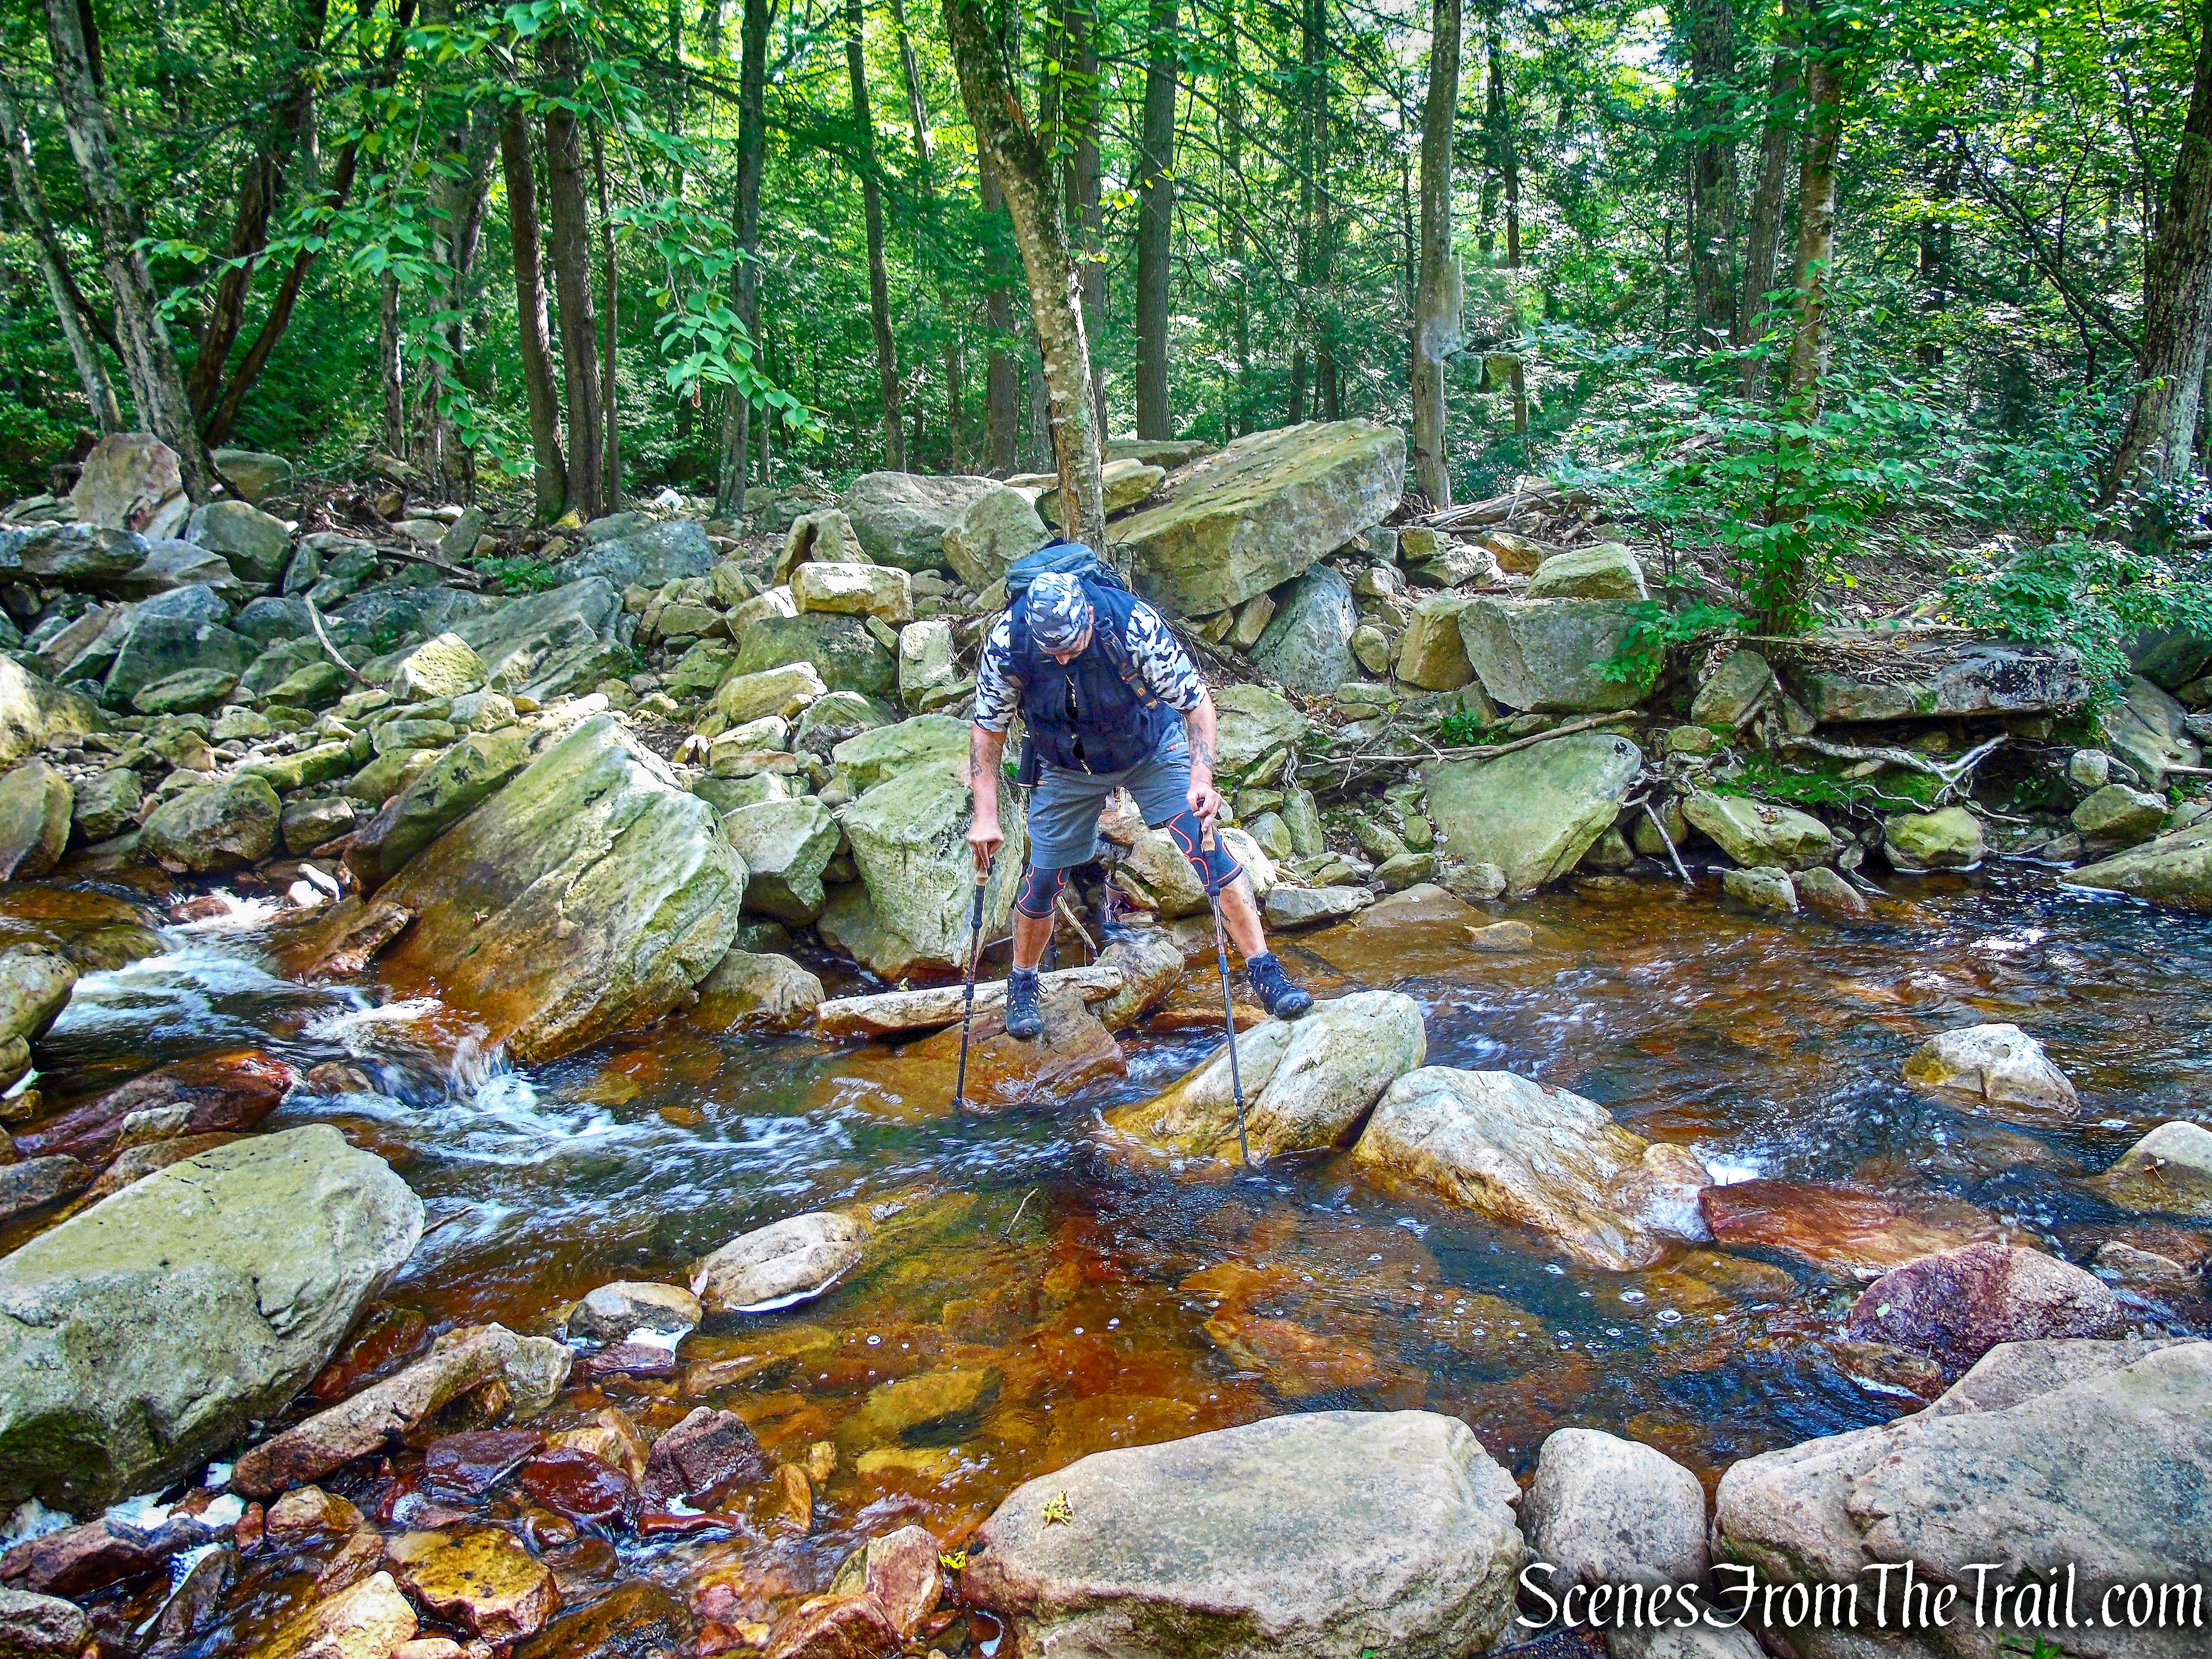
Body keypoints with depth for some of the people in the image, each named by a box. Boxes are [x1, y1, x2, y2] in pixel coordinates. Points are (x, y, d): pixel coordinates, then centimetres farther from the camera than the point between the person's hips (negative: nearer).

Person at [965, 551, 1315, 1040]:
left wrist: (1202, 776, -38)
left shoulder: (1133, 625, -34)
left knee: (1209, 850, -15)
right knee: (1043, 880, 3)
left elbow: (1197, 702, -24)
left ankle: (1265, 972, -7)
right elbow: (988, 730, -14)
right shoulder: (1008, 643, -28)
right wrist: (986, 815, -20)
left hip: (1153, 752, -1)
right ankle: (1022, 987, 28)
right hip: (1067, 768, 2)